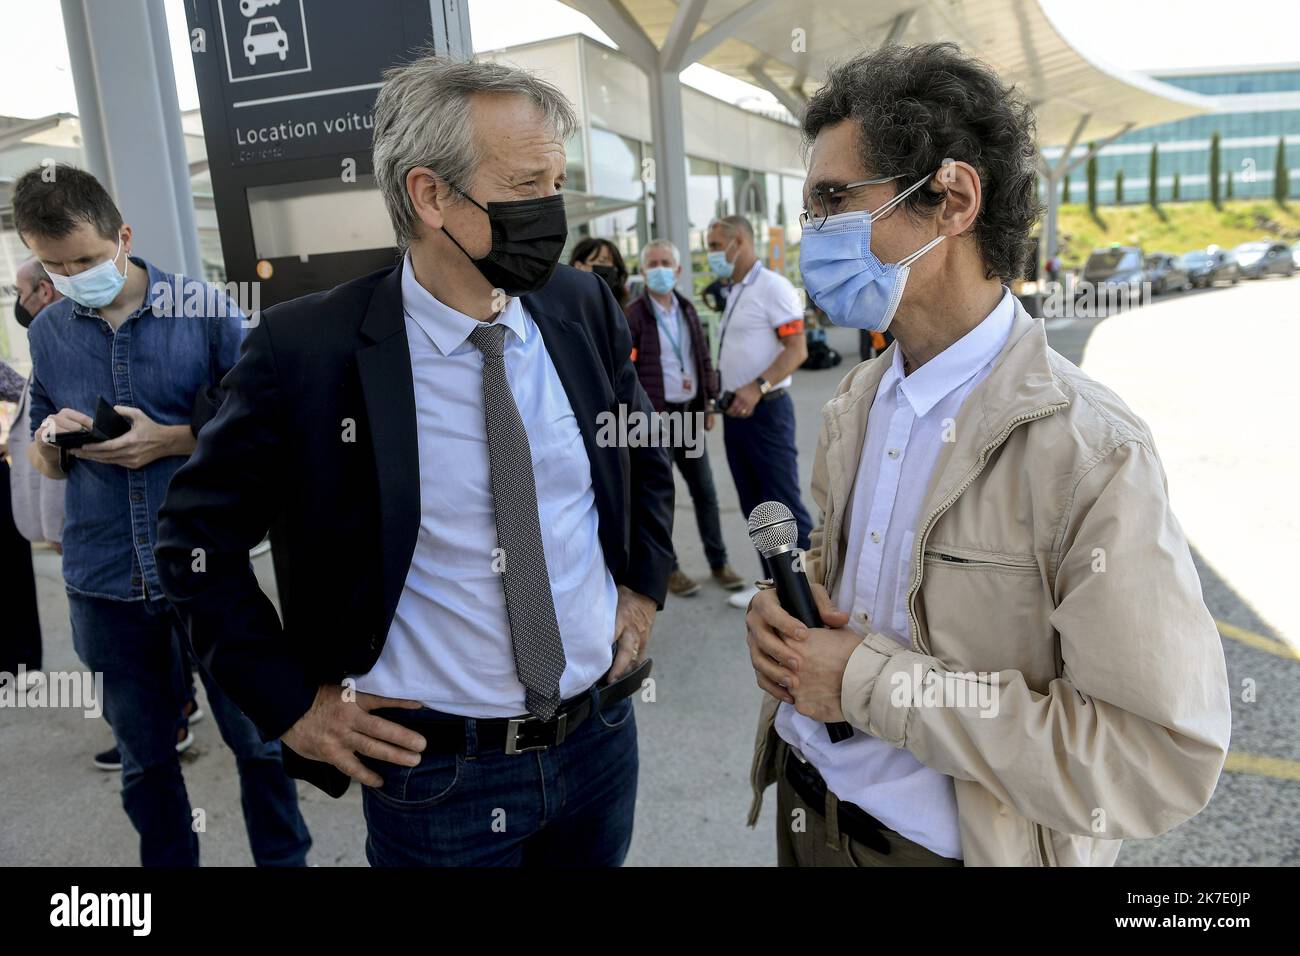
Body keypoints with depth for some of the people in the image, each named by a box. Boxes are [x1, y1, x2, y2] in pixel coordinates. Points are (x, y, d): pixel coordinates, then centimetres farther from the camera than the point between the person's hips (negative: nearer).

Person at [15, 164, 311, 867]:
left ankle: (284, 859, 31)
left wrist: (170, 440, -16)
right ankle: (168, 862, 37)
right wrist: (51, 439, -9)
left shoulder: (205, 310, -6)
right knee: (144, 756, 16)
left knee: (257, 737, 9)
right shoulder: (47, 332, 6)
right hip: (103, 581, 3)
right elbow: (45, 464, 14)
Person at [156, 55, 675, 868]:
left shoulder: (586, 307, -5)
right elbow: (197, 535, -4)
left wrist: (644, 587, 7)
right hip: (433, 772, -3)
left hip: (602, 735, 4)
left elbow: (645, 453, 13)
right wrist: (292, 703, -5)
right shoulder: (307, 348, -16)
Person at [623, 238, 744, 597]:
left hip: (690, 413, 6)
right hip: (654, 417, -6)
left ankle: (718, 563, 22)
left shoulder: (687, 309, 11)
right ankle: (669, 569, 17)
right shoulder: (633, 314, -8)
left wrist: (709, 402, 11)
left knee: (705, 491, 11)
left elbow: (704, 357, 16)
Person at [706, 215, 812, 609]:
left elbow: (797, 349, -18)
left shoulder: (772, 287, -10)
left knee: (785, 503, -5)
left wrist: (757, 388, -28)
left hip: (766, 410, -9)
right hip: (735, 411, 9)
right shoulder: (733, 294, 17)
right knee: (754, 505, 12)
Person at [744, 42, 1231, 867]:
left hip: (932, 843, -5)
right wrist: (784, 605, -9)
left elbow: (1164, 762, -25)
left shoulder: (1090, 451, -23)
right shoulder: (857, 402, -1)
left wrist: (873, 682, -25)